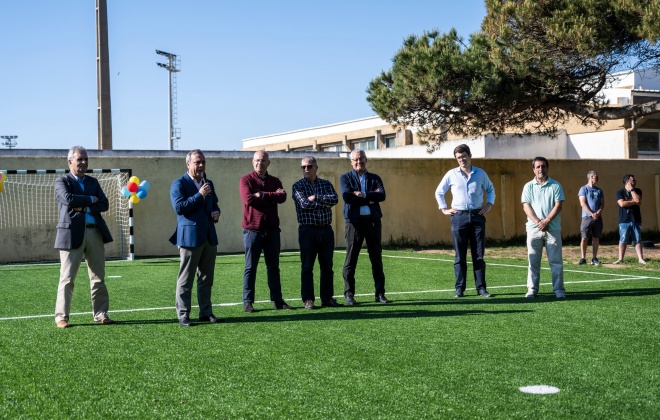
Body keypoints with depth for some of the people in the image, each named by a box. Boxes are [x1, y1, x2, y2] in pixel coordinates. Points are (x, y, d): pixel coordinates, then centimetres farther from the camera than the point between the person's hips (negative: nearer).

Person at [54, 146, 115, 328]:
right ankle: (61, 316, 4)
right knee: (67, 278, -3)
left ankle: (100, 313, 14)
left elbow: (104, 204, 5)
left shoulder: (93, 182, 18)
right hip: (72, 234, -4)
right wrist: (91, 199, -5)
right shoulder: (62, 182, 4)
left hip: (95, 233, 4)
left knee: (98, 277, 6)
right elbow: (68, 199, -16)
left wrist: (83, 208, -8)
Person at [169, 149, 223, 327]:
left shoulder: (208, 184, 16)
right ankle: (183, 315, 4)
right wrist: (200, 195, -18)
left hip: (209, 237, 7)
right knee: (185, 279, -1)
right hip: (190, 237, -7)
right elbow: (179, 207, -16)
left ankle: (206, 312, 18)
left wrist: (216, 212, 4)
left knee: (207, 279, 11)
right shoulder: (179, 184, -5)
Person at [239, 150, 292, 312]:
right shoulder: (246, 180, -1)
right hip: (252, 230, -4)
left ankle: (277, 299, 15)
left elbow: (282, 197, -8)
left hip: (272, 230, 4)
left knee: (273, 266, 9)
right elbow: (248, 199, -18)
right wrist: (272, 196, -11)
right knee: (250, 267, 1)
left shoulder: (275, 181, 10)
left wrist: (262, 195, -13)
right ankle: (247, 301, 7)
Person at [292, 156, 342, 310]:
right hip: (307, 229, -3)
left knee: (327, 266, 6)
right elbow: (304, 203, -14)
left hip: (326, 229, 3)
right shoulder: (297, 186, 2)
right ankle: (308, 299, 5)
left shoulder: (326, 184, 11)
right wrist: (325, 203, -7)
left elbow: (334, 199, -8)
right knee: (307, 267, -1)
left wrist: (316, 197, -12)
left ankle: (327, 297, 13)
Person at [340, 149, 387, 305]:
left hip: (373, 220, 2)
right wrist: (370, 198, -8)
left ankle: (380, 293, 12)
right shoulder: (345, 178, 8)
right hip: (354, 221, -2)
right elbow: (347, 197, -10)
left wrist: (363, 195, -13)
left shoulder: (375, 178, 14)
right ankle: (349, 294, 4)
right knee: (351, 259, -2)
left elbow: (382, 195, -3)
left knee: (377, 258, 5)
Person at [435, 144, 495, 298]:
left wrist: (489, 204, 8)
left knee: (479, 254, 2)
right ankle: (459, 288, 6)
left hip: (477, 216, 1)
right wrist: (444, 209, 6)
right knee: (460, 256, 1)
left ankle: (481, 288, 6)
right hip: (459, 216, -1)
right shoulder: (451, 174, 5)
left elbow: (490, 189, 22)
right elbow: (439, 192, 14)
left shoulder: (481, 173, 7)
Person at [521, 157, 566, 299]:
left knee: (556, 260, -1)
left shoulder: (555, 185, 5)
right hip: (533, 228, 1)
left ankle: (559, 289, 3)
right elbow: (526, 207, 0)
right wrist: (538, 222, -13)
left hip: (552, 228, -1)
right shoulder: (528, 186, 7)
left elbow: (558, 205, -3)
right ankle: (532, 289, 8)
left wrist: (546, 221, -14)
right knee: (533, 260, 3)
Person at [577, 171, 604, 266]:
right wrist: (592, 214, -15)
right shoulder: (584, 189, 0)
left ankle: (594, 258, 10)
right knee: (584, 238, -6)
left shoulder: (599, 190, 14)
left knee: (596, 238, 5)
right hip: (587, 217, -5)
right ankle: (583, 258, -3)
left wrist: (598, 212, -9)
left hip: (598, 217, 5)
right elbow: (583, 203, -8)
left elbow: (602, 203, 11)